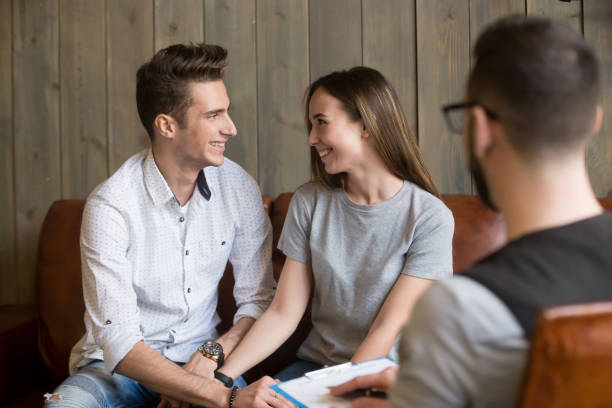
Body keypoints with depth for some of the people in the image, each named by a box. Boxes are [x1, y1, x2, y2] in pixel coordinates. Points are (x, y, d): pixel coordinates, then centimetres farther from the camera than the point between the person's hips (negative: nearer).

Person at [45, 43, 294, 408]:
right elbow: (118, 341, -24)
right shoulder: (110, 207, -17)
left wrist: (212, 354, -16)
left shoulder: (240, 189, -5)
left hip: (199, 360, 1)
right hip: (116, 367, -1)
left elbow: (257, 300, 3)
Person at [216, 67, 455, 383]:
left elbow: (388, 328, -12)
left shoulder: (430, 217, -10)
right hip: (317, 363, 4)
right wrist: (221, 376, -13)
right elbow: (283, 313, -1)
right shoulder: (309, 202, 3)